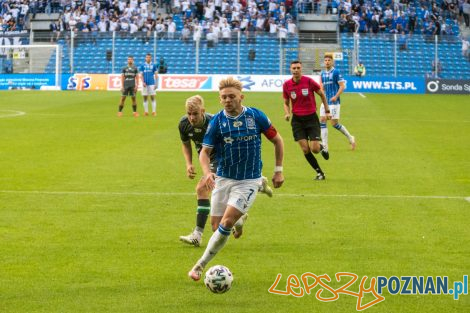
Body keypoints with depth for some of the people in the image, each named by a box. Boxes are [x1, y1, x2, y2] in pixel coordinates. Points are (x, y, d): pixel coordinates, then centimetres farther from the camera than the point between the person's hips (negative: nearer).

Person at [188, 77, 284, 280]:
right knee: (216, 225, 3)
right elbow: (205, 151, -5)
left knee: (226, 223, -16)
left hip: (248, 181, -2)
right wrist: (207, 172, -25)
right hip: (223, 179, 2)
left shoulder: (256, 116, -8)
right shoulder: (216, 122, -7)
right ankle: (239, 220, 39)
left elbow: (277, 140, 5)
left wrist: (278, 170, 2)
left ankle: (201, 264, -5)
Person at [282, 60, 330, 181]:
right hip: (297, 120, 2)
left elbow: (322, 94, 4)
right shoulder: (287, 85, -3)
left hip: (311, 118, -2)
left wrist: (327, 111, 7)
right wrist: (287, 113, -9)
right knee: (305, 150, -7)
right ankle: (319, 172, 10)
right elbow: (286, 103, 11)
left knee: (315, 149, -9)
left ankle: (322, 147, 30)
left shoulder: (309, 81, -11)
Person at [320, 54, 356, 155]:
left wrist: (336, 96, -21)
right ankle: (324, 146, 0)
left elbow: (342, 86, -11)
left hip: (334, 101, -7)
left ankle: (350, 138, 14)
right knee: (322, 121, -2)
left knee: (334, 123, -7)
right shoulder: (323, 73, 12)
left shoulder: (336, 72, -7)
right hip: (326, 101, 7)